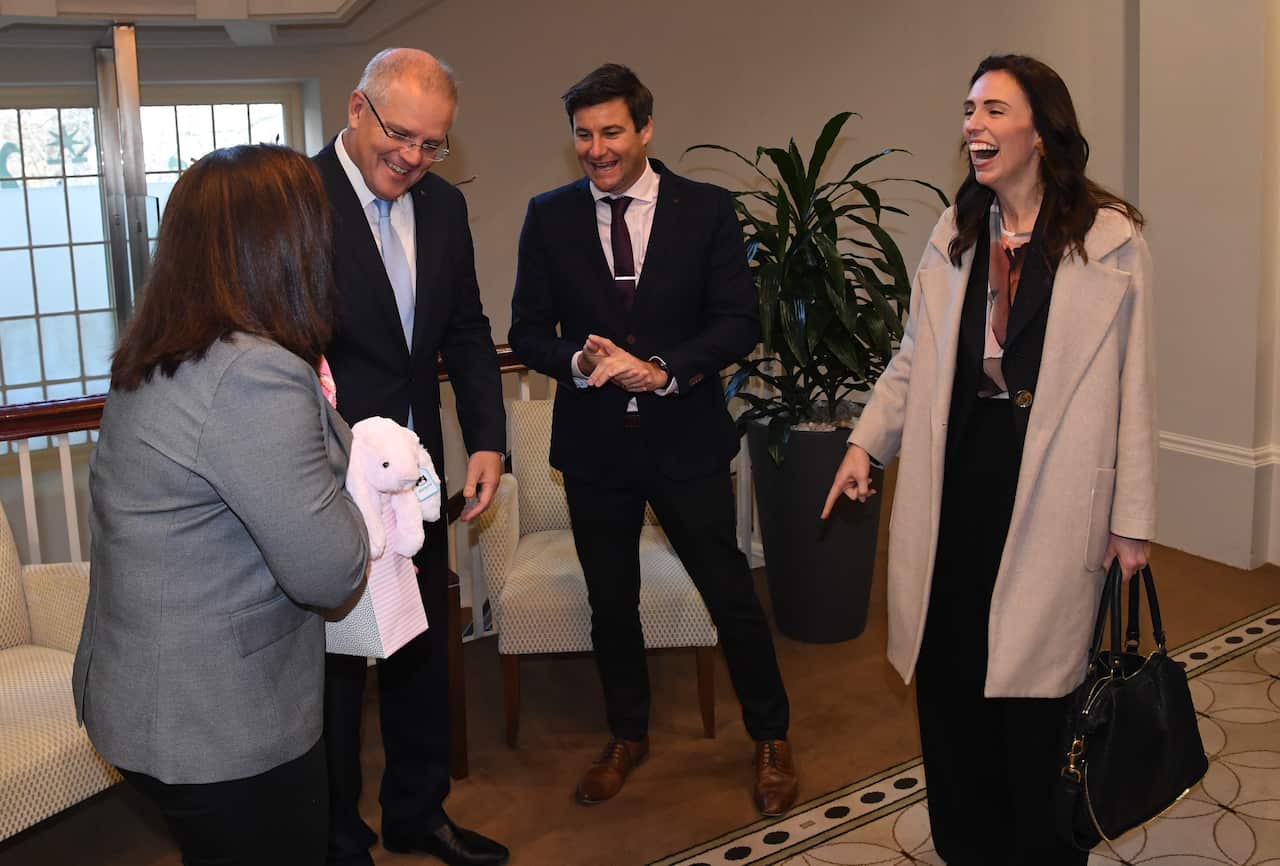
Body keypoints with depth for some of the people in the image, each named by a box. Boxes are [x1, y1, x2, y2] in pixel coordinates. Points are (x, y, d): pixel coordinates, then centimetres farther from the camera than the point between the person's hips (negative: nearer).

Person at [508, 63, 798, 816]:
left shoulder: (707, 210, -4)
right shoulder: (549, 217, 0)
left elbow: (740, 324, -8)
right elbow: (529, 331, 1)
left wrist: (661, 370, -23)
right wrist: (578, 362, -20)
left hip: (685, 437, -2)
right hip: (593, 442, 2)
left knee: (731, 592, 5)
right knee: (611, 601, 16)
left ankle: (771, 738, 28)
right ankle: (628, 736, 39)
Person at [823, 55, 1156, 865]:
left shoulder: (1112, 239, -4)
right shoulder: (954, 235, 11)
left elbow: (1134, 386, -3)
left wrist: (1133, 517, -3)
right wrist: (866, 442, 1)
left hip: (1050, 493, -4)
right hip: (956, 480, 4)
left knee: (1033, 688, 4)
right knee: (948, 676, 9)